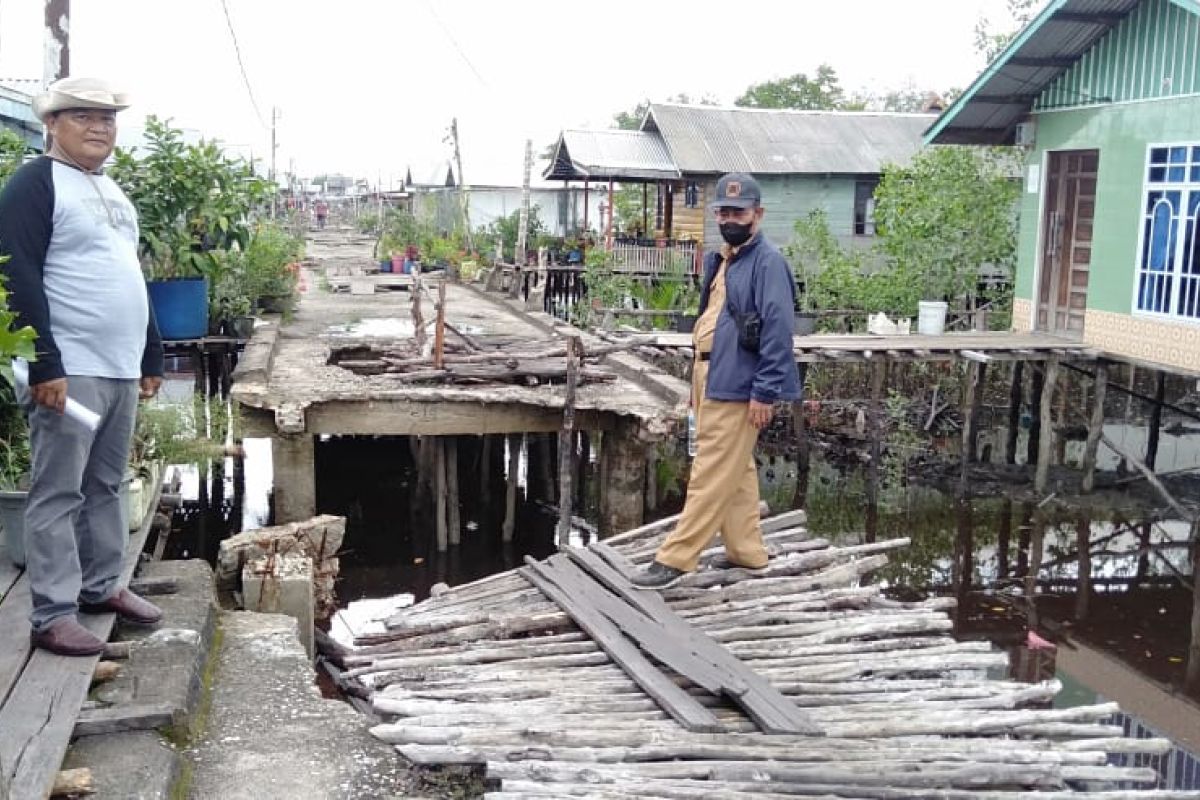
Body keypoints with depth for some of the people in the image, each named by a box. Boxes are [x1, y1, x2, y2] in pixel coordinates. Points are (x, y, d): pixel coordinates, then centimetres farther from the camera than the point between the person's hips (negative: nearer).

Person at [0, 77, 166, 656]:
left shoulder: (113, 191, 19)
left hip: (121, 370, 8)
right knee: (58, 493, -4)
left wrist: (151, 356, 20)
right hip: (70, 371, -8)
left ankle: (101, 586, 27)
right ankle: (53, 616, 1)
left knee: (106, 485, 15)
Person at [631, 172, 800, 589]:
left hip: (736, 386, -10)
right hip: (712, 380, 10)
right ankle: (747, 551, 26)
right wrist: (697, 380, 21)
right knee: (737, 472, 16)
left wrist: (765, 392, -21)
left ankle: (675, 558, -2)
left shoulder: (768, 261, -12)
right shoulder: (720, 259, 16)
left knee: (711, 475, -5)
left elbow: (778, 330, -18)